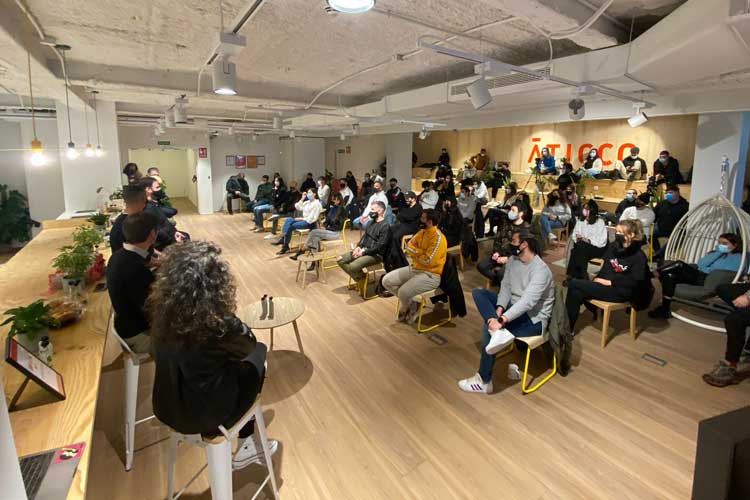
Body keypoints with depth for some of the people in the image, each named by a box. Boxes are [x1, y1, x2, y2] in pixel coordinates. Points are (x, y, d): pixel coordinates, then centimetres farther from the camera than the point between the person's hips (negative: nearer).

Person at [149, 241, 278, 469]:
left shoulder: (163, 311, -13)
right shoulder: (220, 325, -30)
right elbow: (247, 344, -7)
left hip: (167, 408, 5)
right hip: (203, 416, -5)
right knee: (258, 352, 15)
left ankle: (247, 443, 35)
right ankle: (246, 446, 32)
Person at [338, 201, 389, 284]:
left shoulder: (385, 226, -14)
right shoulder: (371, 222, 13)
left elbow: (380, 246, -19)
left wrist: (363, 252, -18)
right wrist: (358, 247, 0)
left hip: (376, 254, -9)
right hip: (363, 250, 9)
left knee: (353, 266, -30)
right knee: (340, 260, -2)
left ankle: (364, 279, 0)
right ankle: (359, 278, 7)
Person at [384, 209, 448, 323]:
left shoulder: (438, 238, -20)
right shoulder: (422, 232, 7)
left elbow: (427, 261, -25)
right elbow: (408, 247, 6)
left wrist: (415, 252, -8)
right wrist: (421, 252, -14)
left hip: (430, 274, -9)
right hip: (414, 268, 9)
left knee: (404, 292, -29)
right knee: (386, 281, -2)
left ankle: (404, 309, 9)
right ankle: (411, 305, 9)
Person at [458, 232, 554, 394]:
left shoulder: (541, 270, -24)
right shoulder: (512, 259, 2)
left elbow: (527, 302, -33)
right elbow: (506, 287, 1)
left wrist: (502, 319, -41)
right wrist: (499, 308, -18)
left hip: (534, 318, -8)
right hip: (514, 305, 9)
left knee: (489, 328, -27)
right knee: (478, 292, -8)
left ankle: (484, 381, -11)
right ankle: (499, 332, -31)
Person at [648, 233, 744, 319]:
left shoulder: (738, 258, 11)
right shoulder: (716, 252, 30)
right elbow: (701, 264, 12)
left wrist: (706, 269, -1)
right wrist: (718, 252, 10)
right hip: (697, 276, 7)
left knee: (680, 265, -28)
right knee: (669, 276, -22)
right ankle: (664, 310, -23)